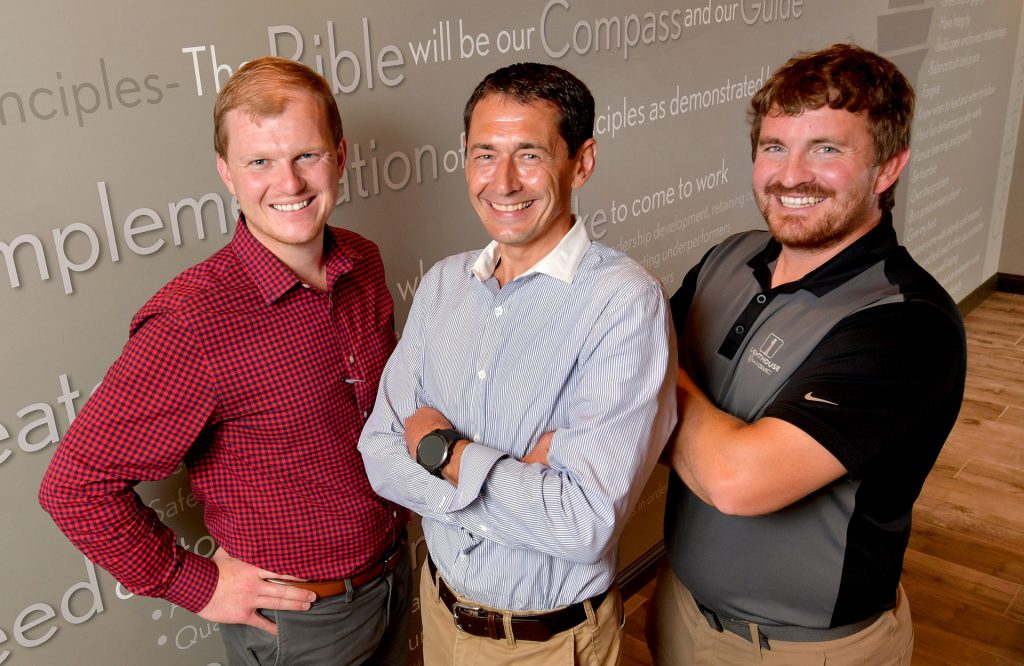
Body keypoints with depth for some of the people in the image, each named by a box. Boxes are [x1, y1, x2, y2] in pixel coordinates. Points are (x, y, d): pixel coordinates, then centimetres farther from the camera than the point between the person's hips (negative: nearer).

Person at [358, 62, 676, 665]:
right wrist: (517, 480, -22)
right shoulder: (443, 284, -4)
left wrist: (442, 450, -18)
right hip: (442, 610, 5)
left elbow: (587, 524, -29)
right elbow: (380, 452, -7)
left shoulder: (626, 301, -23)